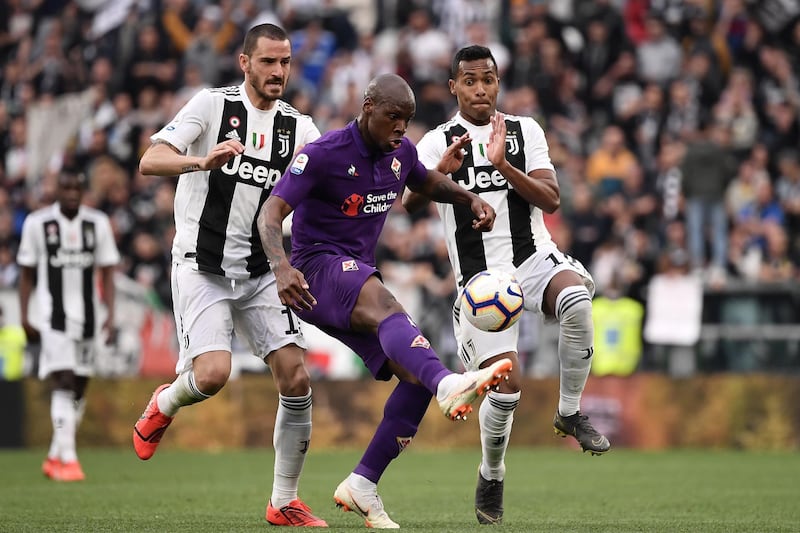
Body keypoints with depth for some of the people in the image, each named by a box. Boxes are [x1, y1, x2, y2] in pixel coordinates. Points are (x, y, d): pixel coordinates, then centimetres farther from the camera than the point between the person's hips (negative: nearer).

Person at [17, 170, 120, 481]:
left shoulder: (98, 224, 4)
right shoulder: (37, 223, -2)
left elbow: (107, 272, 7)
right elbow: (27, 273, 5)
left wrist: (111, 315, -3)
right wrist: (24, 317, 0)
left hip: (87, 316, 4)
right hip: (53, 315, -4)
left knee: (79, 387, 9)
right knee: (63, 383, -16)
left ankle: (55, 456, 22)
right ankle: (67, 459, -20)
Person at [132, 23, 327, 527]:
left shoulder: (298, 127, 8)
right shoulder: (213, 104, -5)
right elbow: (150, 162, -15)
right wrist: (204, 161, -33)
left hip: (259, 272, 5)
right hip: (201, 267, -5)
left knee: (297, 378, -7)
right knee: (213, 374, -23)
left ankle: (285, 502, 6)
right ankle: (164, 404, 15)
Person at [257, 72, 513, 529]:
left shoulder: (401, 152, 8)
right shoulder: (323, 154, -13)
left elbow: (428, 182, 31)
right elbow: (271, 213, -19)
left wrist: (471, 200, 11)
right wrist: (282, 267, -38)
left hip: (359, 278, 8)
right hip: (318, 269, -8)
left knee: (416, 376, -7)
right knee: (386, 305, -39)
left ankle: (363, 484, -2)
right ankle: (449, 384, -67)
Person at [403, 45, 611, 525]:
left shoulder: (525, 131, 7)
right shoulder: (438, 143, 3)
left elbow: (551, 200, -4)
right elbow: (409, 204, -13)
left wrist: (503, 165, -18)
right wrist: (440, 171, -34)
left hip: (535, 257, 1)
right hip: (482, 274, -1)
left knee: (576, 299, -34)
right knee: (505, 387, -11)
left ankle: (571, 413, -15)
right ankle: (491, 479, 16)